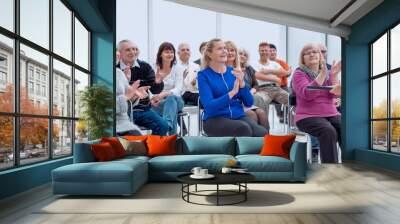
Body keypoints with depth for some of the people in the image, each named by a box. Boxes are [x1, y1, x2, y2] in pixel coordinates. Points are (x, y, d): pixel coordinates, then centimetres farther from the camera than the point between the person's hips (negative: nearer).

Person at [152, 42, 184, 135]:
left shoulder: (177, 69, 5)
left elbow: (178, 90, -9)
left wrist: (163, 94, -29)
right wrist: (152, 99, -24)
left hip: (176, 100, 0)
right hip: (158, 103, 0)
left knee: (171, 98, -36)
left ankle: (167, 125, -54)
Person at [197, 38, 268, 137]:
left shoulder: (234, 71, 11)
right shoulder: (204, 75, -1)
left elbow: (249, 103, 5)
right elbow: (209, 106, -15)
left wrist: (242, 83, -11)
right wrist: (232, 93, -25)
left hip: (238, 116, 4)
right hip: (215, 119, -4)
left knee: (262, 133, -26)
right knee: (244, 128, -34)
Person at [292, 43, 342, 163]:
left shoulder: (328, 73, 17)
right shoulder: (299, 73, 2)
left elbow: (335, 94, 3)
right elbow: (307, 94, -16)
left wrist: (334, 75, -10)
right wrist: (322, 74, -18)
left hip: (331, 114, 5)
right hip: (308, 116, -5)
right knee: (329, 131, -32)